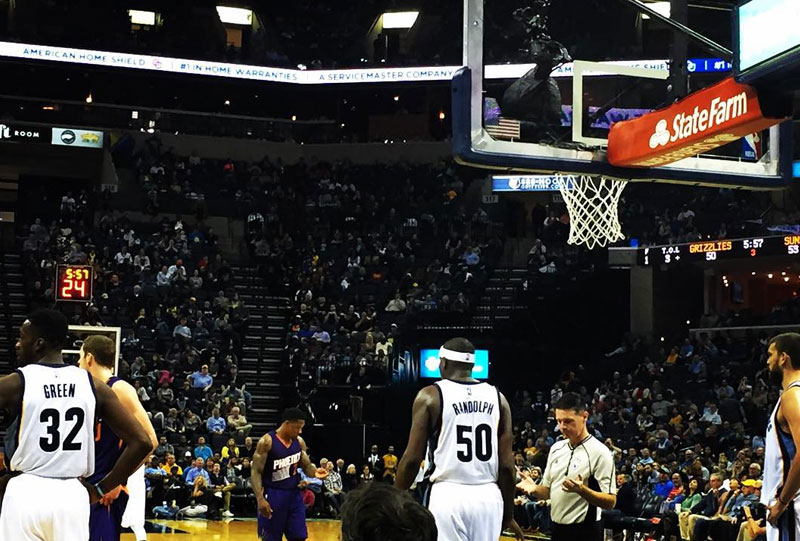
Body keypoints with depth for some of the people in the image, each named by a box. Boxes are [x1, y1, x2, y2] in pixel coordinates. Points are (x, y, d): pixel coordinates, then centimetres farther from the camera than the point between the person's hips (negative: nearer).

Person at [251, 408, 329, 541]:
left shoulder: (299, 442, 4)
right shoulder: (267, 441, -14)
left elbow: (307, 466, 13)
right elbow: (256, 472, -14)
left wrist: (315, 472, -12)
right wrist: (260, 499, -25)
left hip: (294, 494, 5)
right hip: (273, 495, -5)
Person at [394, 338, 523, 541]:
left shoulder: (430, 396, -2)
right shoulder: (497, 398, 8)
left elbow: (412, 459, -4)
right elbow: (507, 464, 5)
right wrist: (508, 515, 14)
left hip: (447, 496, -3)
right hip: (489, 498, 3)